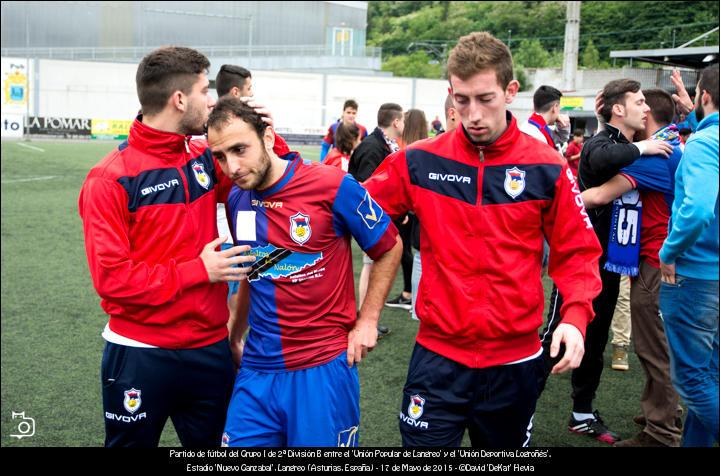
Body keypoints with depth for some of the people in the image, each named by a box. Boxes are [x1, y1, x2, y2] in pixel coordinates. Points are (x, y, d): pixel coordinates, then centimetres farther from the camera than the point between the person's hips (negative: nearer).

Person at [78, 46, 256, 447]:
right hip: (140, 357, -5)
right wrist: (198, 270, -17)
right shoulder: (111, 179, -14)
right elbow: (112, 276, -17)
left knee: (213, 445, 18)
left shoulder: (205, 159, 2)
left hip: (211, 348, 5)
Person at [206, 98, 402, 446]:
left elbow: (389, 248, -1)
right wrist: (233, 335, 15)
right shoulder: (235, 198, 2)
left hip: (323, 367, -4)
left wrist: (367, 321, -3)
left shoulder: (332, 187, -14)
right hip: (257, 368, 4)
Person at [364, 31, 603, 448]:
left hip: (516, 361, 1)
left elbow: (577, 252, 0)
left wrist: (575, 315, -14)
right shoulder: (420, 162, -5)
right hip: (438, 357, 0)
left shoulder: (547, 168, -6)